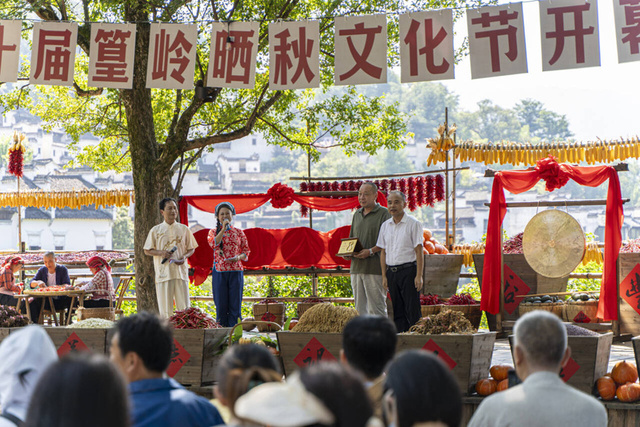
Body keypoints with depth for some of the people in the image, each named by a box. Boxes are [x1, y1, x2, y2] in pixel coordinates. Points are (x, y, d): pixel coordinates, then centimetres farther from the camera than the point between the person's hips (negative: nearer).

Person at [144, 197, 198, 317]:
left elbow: (191, 249, 14)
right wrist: (161, 252, -10)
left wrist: (184, 257, -7)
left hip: (181, 271, 1)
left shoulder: (184, 229, 9)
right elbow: (147, 251, 8)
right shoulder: (156, 230, 5)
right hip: (163, 273, -1)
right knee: (165, 308, -1)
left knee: (184, 307, -1)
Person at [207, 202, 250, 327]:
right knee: (221, 305, 0)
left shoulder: (239, 232, 9)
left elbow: (246, 252, 9)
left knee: (235, 305, -1)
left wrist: (238, 257, -11)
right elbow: (213, 244, -15)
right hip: (219, 271, 0)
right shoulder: (213, 232, 7)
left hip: (236, 271, 1)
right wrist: (223, 229, -17)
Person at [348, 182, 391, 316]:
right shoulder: (357, 214, 18)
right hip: (356, 267, 7)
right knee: (359, 308, 8)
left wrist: (371, 251, -20)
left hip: (375, 268, -7)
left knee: (376, 308, -5)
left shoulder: (384, 213, -4)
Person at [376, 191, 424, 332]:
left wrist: (419, 275, -12)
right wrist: (384, 275, 8)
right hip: (391, 272, 5)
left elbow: (419, 251, -7)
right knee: (397, 310, 7)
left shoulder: (413, 223, -3)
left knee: (412, 310, -6)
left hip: (408, 270, -5)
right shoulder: (385, 226, 12)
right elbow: (383, 252, 15)